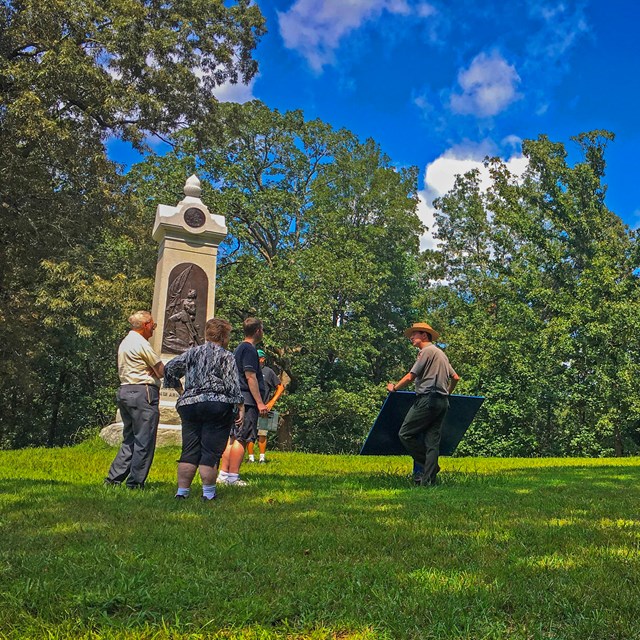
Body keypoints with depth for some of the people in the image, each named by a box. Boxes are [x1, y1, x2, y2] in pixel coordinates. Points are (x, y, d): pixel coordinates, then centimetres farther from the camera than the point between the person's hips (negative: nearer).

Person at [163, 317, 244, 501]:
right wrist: (240, 407, -4)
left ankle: (182, 491, 10)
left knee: (189, 451, 9)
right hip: (217, 405, -5)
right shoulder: (226, 356, -3)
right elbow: (233, 385, -9)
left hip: (189, 404, 5)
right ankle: (208, 494, 4)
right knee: (211, 452, 0)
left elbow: (169, 369, 12)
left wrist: (181, 390, 19)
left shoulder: (192, 352, 12)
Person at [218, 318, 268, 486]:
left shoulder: (239, 348, 19)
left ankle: (223, 474, 14)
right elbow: (251, 377, -17)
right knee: (242, 438, -7)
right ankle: (233, 476, -6)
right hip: (247, 400, -10)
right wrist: (260, 402, -17)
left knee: (233, 437, 11)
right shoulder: (250, 349, -11)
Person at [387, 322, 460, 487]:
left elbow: (410, 377, -11)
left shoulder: (426, 351, -5)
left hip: (427, 399, -9)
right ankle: (428, 480, 1)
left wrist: (394, 387, 3)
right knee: (432, 440, 4)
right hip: (442, 402, 9)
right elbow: (455, 378, 24)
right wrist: (447, 393, 38)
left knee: (405, 433, -2)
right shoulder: (441, 353, 23)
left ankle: (426, 464, 0)